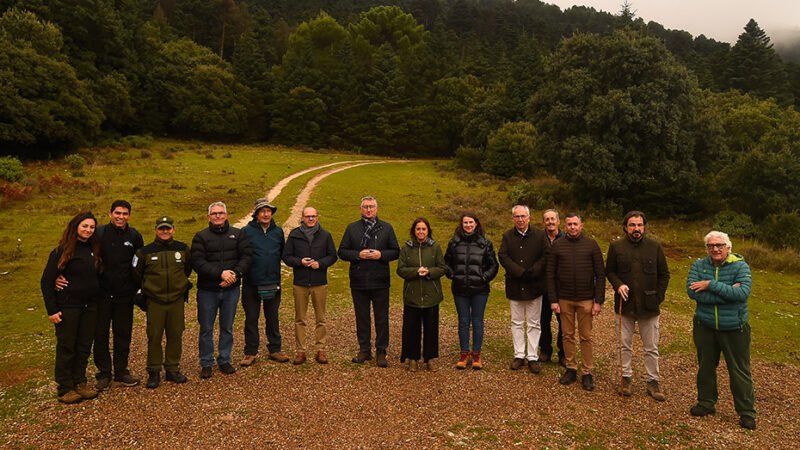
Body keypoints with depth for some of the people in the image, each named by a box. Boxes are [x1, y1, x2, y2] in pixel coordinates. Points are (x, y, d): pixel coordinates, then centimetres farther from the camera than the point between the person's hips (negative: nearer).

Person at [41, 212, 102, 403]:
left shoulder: (94, 250, 6)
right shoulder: (62, 250, -9)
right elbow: (46, 281, -9)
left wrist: (98, 300, 4)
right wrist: (51, 310, -13)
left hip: (90, 306, 5)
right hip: (68, 307, -5)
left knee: (84, 346, 11)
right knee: (66, 347, 4)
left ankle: (80, 383, 23)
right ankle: (65, 388, 15)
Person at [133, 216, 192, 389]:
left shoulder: (183, 249, 2)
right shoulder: (145, 251, -2)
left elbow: (188, 269, 19)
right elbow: (137, 274, 10)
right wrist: (146, 290, 13)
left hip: (177, 300, 1)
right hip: (155, 301, -1)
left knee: (175, 335, 6)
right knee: (154, 337, 2)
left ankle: (173, 369, 19)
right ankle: (154, 372, 13)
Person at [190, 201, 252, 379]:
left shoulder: (238, 234, 4)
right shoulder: (201, 236, -2)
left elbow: (246, 257, -2)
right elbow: (197, 262, -13)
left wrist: (235, 274, -18)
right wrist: (220, 273, -22)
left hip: (231, 289, 2)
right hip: (207, 290, -1)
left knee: (227, 328, 13)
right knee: (206, 329, 8)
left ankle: (224, 361, 27)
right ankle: (206, 364, 22)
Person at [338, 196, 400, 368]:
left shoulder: (386, 228, 6)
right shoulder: (352, 228, 6)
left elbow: (396, 251, 5)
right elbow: (342, 252, 3)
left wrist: (381, 255, -13)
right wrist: (358, 255, -13)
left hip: (380, 282, -1)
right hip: (358, 282, 1)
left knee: (382, 318, 3)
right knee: (362, 317, 10)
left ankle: (381, 352, 13)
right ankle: (364, 350, 22)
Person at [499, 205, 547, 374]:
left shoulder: (539, 235, -2)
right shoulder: (507, 236, 3)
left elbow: (545, 257, -8)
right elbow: (503, 256, -8)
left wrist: (531, 272, -20)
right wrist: (521, 272, -19)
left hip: (534, 286, -1)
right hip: (515, 286, 2)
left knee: (534, 324, 6)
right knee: (517, 322, 10)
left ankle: (533, 357, 13)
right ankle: (519, 355, 19)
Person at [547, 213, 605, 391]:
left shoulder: (591, 245, -1)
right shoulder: (557, 246, 1)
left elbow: (600, 274, -2)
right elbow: (550, 274, 1)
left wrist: (599, 301, -7)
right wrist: (553, 300, -4)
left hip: (585, 299, -1)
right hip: (564, 299, 1)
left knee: (586, 337, 5)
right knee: (568, 335, 9)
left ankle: (587, 373, 15)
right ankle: (571, 369, 21)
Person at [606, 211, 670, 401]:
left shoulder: (655, 247, -1)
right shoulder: (616, 246, -1)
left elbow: (664, 274, 5)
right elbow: (609, 271, 6)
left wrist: (658, 296, -2)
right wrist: (618, 285, -12)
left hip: (648, 306, 0)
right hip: (625, 304, 1)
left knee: (651, 348, 8)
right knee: (625, 345, 12)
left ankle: (653, 381, 20)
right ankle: (626, 377, 25)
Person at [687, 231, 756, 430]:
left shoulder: (740, 266, -11)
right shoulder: (699, 265, -4)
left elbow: (743, 293, -26)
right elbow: (691, 290, -19)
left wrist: (711, 285, -25)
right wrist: (727, 292, -24)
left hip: (734, 328, -3)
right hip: (705, 326, 3)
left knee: (739, 371, 7)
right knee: (705, 366, 16)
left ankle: (746, 412, 23)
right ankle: (706, 402, 34)